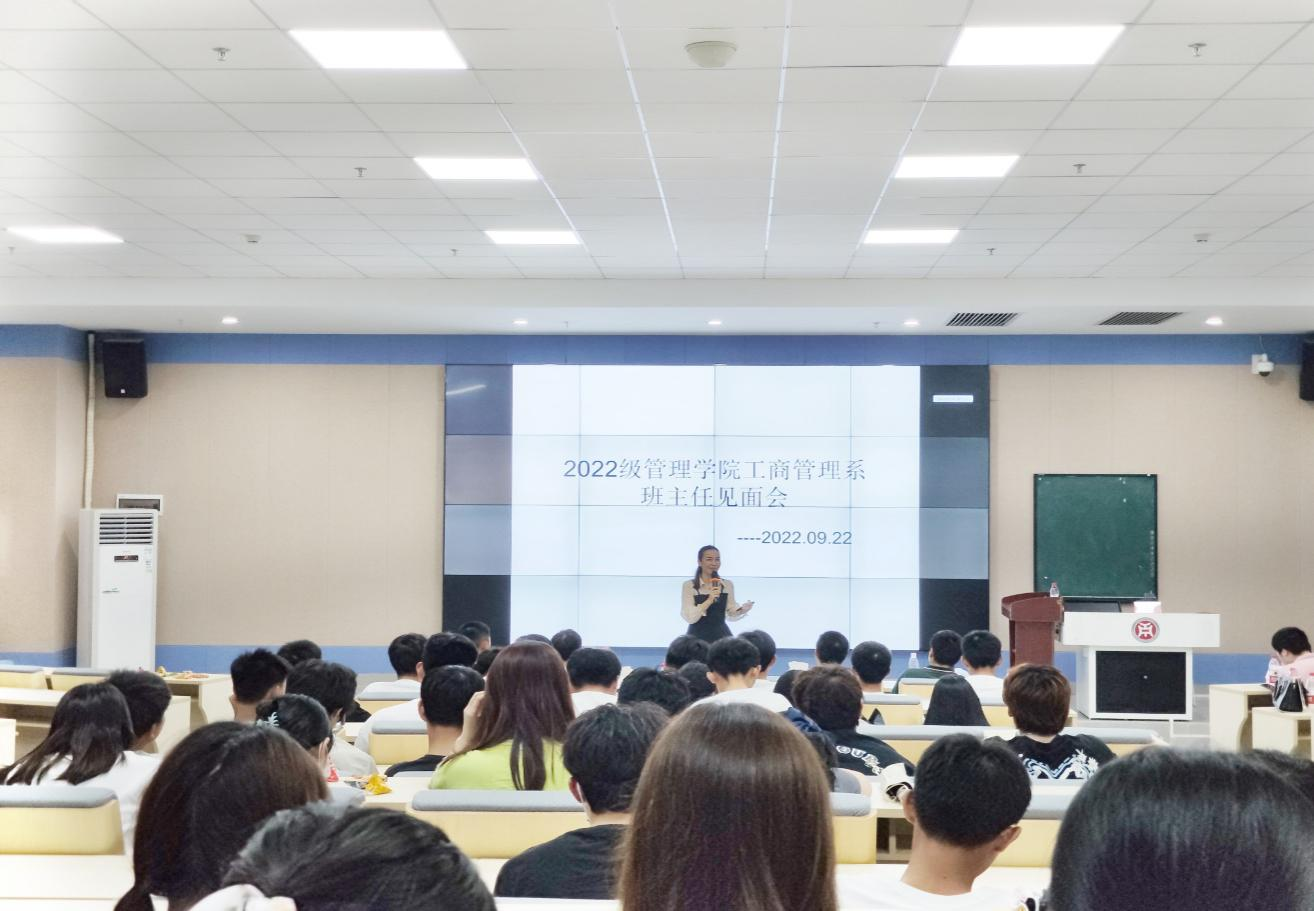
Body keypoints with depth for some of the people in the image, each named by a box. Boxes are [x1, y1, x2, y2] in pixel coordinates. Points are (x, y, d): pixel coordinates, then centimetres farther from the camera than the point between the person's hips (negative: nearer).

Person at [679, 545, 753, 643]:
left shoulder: (727, 584, 5)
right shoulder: (689, 586, -6)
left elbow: (730, 613, 12)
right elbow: (689, 617, -14)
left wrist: (741, 610, -9)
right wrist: (709, 600, -24)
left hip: (721, 635, 3)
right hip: (698, 637, -3)